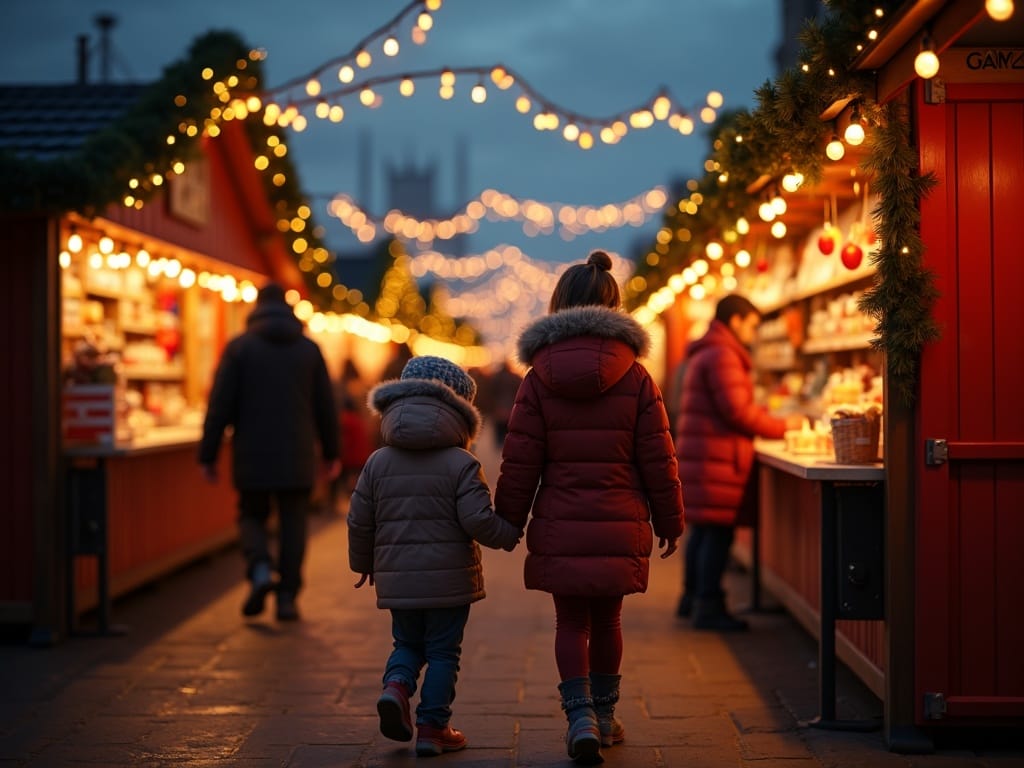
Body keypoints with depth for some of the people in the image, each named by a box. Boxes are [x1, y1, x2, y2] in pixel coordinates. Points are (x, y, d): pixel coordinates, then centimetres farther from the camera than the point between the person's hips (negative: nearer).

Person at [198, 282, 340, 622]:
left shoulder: (239, 346, -1)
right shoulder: (309, 348, 5)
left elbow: (220, 406, -4)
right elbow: (325, 406, 8)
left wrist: (208, 455, 1)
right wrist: (330, 453, 18)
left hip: (252, 455, -1)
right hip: (297, 456, 1)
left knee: (252, 516, 14)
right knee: (293, 524, 8)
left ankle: (260, 569, -11)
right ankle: (287, 597, 5)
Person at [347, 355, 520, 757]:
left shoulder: (378, 462, 2)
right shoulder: (462, 464, -8)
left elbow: (359, 521, 5)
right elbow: (478, 519, -16)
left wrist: (363, 562, 21)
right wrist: (508, 536, 3)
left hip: (397, 579, 3)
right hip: (449, 579, -3)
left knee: (407, 643, 20)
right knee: (443, 652, 8)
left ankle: (395, 687, -7)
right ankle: (432, 727, 9)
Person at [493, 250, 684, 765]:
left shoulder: (539, 376, -2)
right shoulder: (635, 376, -1)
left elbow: (519, 462, -2)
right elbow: (657, 457, 1)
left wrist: (508, 521, 7)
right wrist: (669, 520, 11)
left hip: (559, 528, -1)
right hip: (620, 526, 1)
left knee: (571, 623, 9)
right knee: (606, 620, 16)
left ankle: (581, 715, -5)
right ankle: (603, 716, 28)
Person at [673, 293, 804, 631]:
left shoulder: (703, 355, 21)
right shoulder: (722, 356, -14)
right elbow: (737, 411, -19)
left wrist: (772, 422, 16)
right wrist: (782, 425, -8)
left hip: (700, 455, 11)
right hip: (715, 461, -11)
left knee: (702, 530, 15)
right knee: (718, 531, -7)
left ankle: (692, 598, 22)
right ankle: (708, 606, -5)